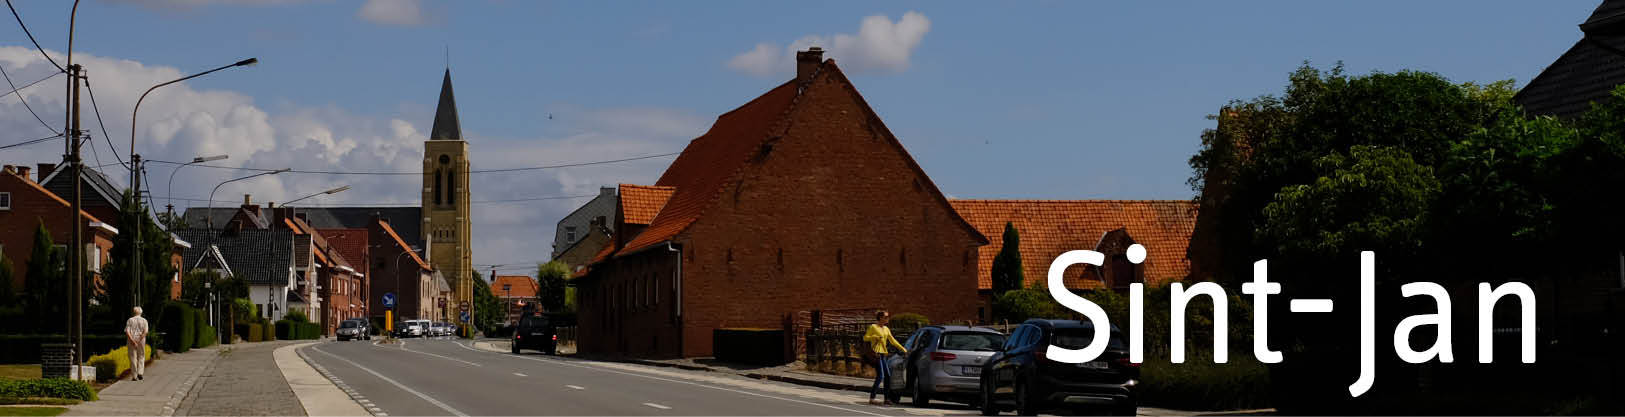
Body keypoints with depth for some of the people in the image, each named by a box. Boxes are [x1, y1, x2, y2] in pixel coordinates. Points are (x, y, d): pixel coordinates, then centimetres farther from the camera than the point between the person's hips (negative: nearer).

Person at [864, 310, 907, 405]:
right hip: (877, 353, -8)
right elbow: (865, 338, -2)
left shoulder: (886, 329, 18)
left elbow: (892, 340, 23)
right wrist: (875, 337, -17)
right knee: (880, 376, -14)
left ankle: (887, 398, 11)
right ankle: (872, 398, -12)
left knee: (888, 375, 6)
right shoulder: (873, 327, -3)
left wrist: (902, 348, 20)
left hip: (883, 354, 8)